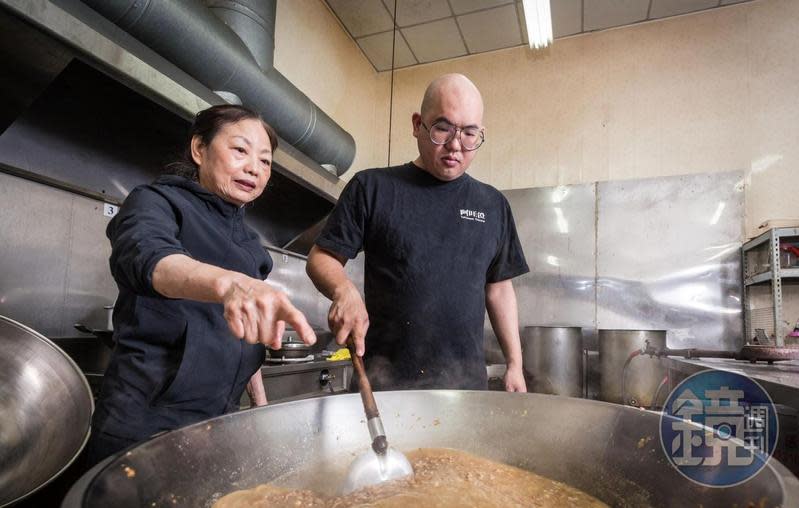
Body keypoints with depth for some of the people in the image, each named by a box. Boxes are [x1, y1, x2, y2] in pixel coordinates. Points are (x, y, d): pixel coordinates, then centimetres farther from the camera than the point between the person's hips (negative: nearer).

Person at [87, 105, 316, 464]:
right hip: (147, 424, -6)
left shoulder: (247, 240, 11)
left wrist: (261, 404, 14)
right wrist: (231, 283, -52)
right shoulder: (156, 202, -9)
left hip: (220, 421, 7)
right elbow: (149, 257, -33)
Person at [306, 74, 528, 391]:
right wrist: (345, 291, -21)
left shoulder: (493, 204, 9)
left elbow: (499, 288, 12)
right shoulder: (372, 187, -1)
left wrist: (514, 364, 7)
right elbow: (321, 258, 0)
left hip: (468, 379, 3)